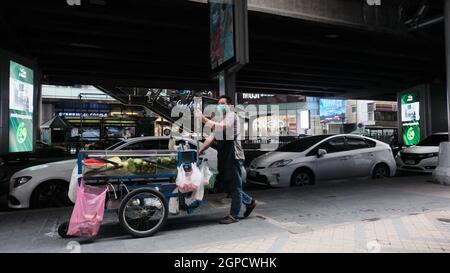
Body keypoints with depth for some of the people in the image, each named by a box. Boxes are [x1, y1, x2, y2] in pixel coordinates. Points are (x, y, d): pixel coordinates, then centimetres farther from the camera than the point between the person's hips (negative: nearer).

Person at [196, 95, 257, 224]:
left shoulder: (231, 115, -4)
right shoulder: (220, 120, 24)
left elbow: (221, 128, -23)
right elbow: (211, 138, 18)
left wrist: (203, 119, -25)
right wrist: (199, 151, 9)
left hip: (234, 157, -9)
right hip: (224, 158, 9)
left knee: (234, 186, -2)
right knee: (228, 185, 14)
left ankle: (234, 215, 6)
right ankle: (249, 202, 29)